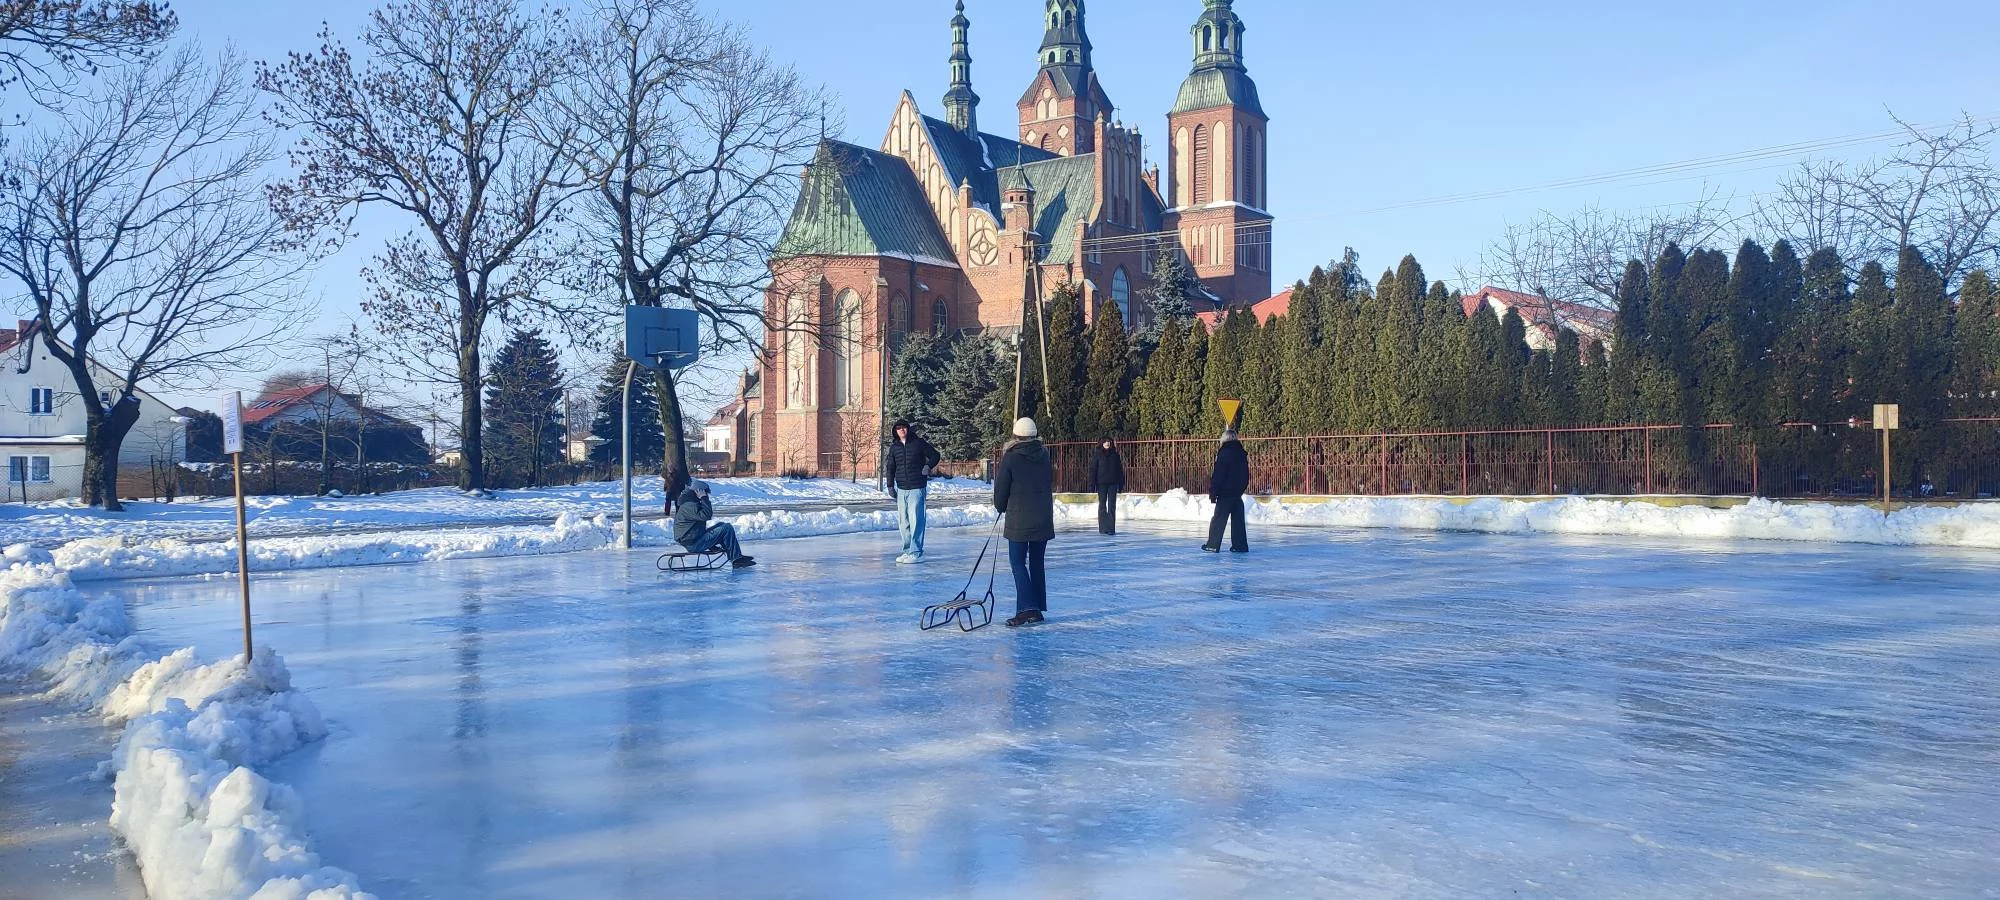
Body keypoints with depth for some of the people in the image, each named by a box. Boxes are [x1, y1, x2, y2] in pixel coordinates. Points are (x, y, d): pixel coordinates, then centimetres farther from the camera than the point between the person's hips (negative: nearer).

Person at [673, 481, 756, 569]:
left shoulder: (690, 503, 17)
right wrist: (704, 499, -21)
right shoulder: (689, 505, -18)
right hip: (694, 544, -11)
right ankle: (736, 559, -8)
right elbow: (706, 515, -28)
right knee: (727, 528, -13)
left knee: (721, 525, 20)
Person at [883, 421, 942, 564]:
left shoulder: (919, 443, 0)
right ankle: (907, 551, 16)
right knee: (903, 522, 7)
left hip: (917, 488, -5)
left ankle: (916, 552, -6)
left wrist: (928, 466, -7)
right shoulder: (894, 447, 11)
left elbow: (935, 455, 9)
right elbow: (890, 468, 16)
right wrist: (890, 486, 9)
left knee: (915, 521, -9)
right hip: (901, 489, 5)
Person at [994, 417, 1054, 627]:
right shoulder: (1045, 456, 4)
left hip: (1019, 519, -5)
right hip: (1043, 519, 5)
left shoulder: (1010, 458, -9)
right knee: (1037, 563, 12)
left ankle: (1026, 608, -13)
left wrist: (1001, 507, 15)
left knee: (1018, 562, -1)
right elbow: (1050, 483, 12)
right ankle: (1037, 609, 15)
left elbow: (1001, 488, -2)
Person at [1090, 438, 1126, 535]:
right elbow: (1093, 469, -1)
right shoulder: (1098, 455, 1)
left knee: (1112, 507, -1)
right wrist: (1092, 485, -8)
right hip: (1101, 484, -1)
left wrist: (1121, 485, 5)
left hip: (1113, 483, 1)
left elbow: (1120, 470, 9)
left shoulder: (1115, 455, 7)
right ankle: (1103, 528, 9)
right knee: (1102, 506, 4)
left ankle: (1111, 528, -1)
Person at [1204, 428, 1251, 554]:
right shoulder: (1242, 453, 9)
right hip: (1238, 492, 7)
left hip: (1226, 492, -7)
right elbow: (1246, 474, 16)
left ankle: (1213, 545, -1)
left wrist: (1213, 492, -11)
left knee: (1219, 518, -2)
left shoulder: (1224, 453, -13)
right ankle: (1240, 545, 10)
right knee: (1238, 519, 10)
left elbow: (1218, 475, -15)